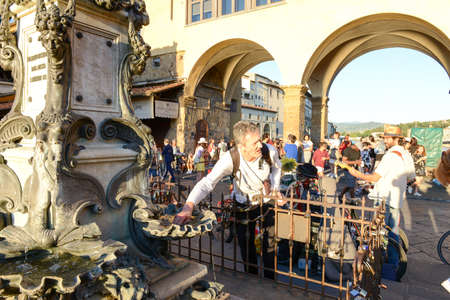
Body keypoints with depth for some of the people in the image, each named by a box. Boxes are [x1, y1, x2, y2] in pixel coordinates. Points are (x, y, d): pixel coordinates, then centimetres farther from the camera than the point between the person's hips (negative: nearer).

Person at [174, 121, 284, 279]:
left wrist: (275, 189, -8)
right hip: (243, 206, -1)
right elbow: (207, 183, -36)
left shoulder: (269, 151, -24)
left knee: (269, 247, 8)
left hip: (267, 203, 1)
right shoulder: (230, 159, -31)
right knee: (246, 248, 13)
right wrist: (188, 206, -50)